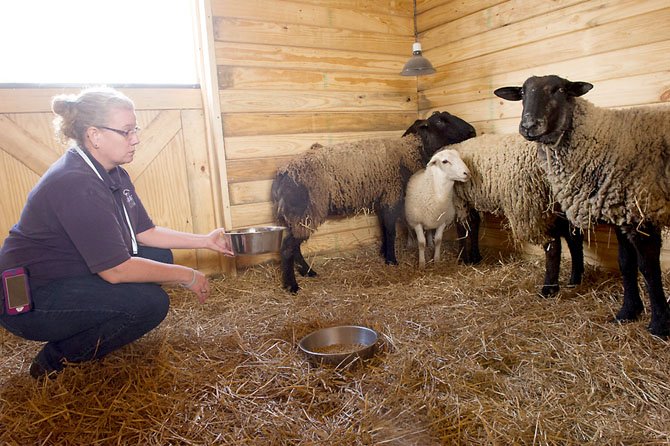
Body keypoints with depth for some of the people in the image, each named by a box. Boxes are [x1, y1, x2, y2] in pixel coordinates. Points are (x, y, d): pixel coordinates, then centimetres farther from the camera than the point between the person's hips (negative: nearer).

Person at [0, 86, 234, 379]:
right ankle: (56, 360, -1)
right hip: (28, 301, -9)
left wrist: (205, 241, -1)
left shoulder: (114, 174, 0)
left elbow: (145, 232, 6)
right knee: (151, 302, -23)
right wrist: (187, 277, -21)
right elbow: (115, 270, -30)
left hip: (69, 278, 9)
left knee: (160, 257, 1)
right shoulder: (74, 184, -29)